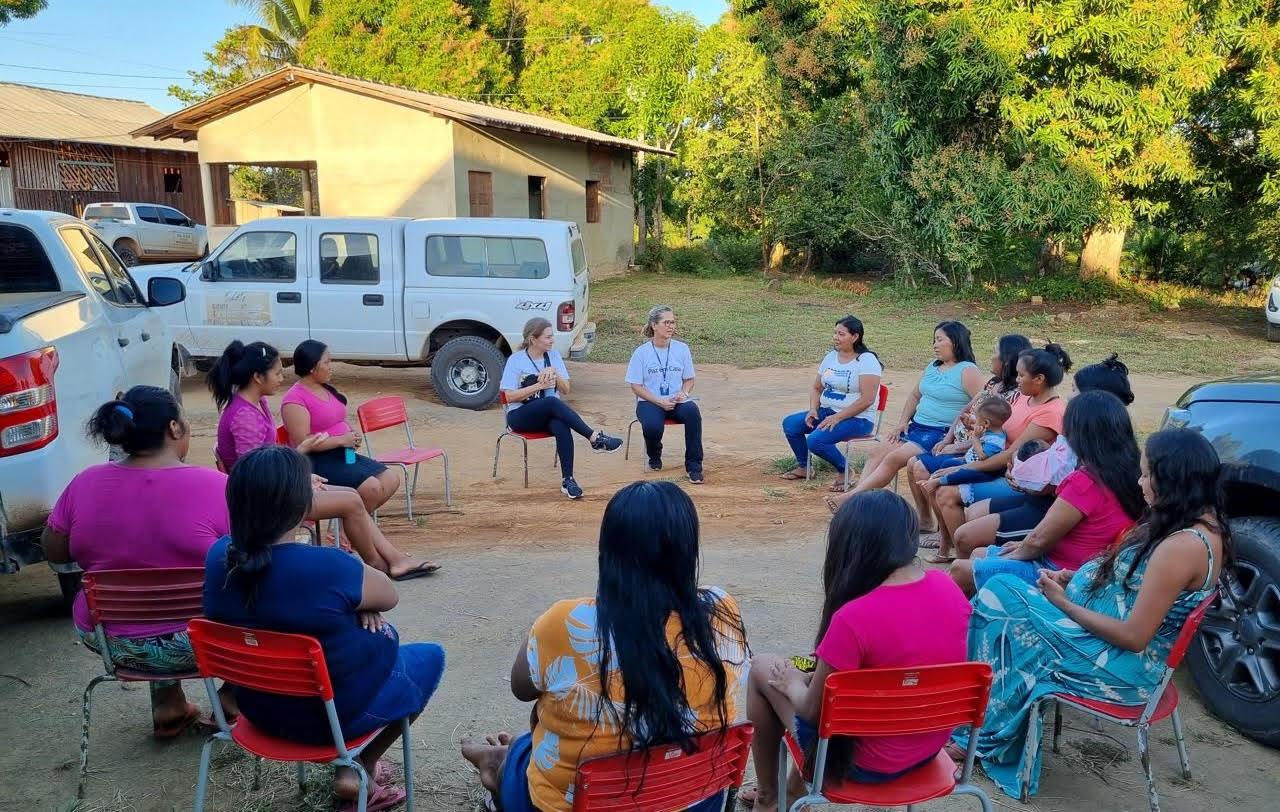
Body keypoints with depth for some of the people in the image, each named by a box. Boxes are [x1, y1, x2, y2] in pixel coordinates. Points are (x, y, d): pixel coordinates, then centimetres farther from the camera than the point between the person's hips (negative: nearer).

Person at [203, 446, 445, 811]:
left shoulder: (219, 556, -13)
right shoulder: (328, 567, -33)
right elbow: (388, 596, -13)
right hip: (337, 712, -6)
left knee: (380, 639, 29)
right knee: (430, 656, 21)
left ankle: (348, 763, 26)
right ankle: (361, 768, 20)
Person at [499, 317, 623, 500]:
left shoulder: (554, 355, 7)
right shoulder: (516, 360, -5)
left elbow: (565, 390, 5)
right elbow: (509, 396, -11)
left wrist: (555, 376, -15)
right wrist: (539, 385, -16)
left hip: (548, 415, 3)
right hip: (520, 416, -3)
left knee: (561, 426, -34)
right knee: (552, 402, -35)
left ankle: (568, 480, -33)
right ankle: (595, 438, -35)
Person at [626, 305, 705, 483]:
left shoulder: (682, 349, 6)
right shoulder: (641, 352, -2)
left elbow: (689, 379, 14)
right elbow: (636, 386, -2)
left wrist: (683, 393, -9)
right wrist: (660, 402, -14)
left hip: (677, 401, 2)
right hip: (650, 402, -2)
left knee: (692, 412, -33)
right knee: (652, 425, -34)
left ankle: (693, 467, -23)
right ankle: (654, 457, 5)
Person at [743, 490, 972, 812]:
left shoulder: (854, 618, -28)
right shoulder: (948, 587, -9)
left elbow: (813, 710, -16)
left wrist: (791, 683, 6)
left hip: (868, 761, -6)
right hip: (932, 746, 6)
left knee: (762, 668, 12)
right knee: (818, 672, 26)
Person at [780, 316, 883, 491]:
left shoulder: (867, 360, -13)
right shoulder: (831, 357, 10)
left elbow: (867, 399, -20)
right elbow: (816, 388, 18)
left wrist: (837, 417, -22)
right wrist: (813, 409, -2)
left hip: (858, 418, -8)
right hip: (827, 411, 8)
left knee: (816, 440, -28)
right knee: (789, 423, -7)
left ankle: (844, 470, -2)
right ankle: (804, 468, 12)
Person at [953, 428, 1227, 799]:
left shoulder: (1182, 546, -28)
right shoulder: (1203, 525, 2)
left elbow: (1134, 636, -25)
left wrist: (1064, 604, -14)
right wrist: (1075, 578, 2)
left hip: (1120, 664, -10)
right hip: (1105, 633, 10)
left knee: (1002, 629, -1)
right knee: (999, 590, 6)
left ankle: (985, 736, 20)